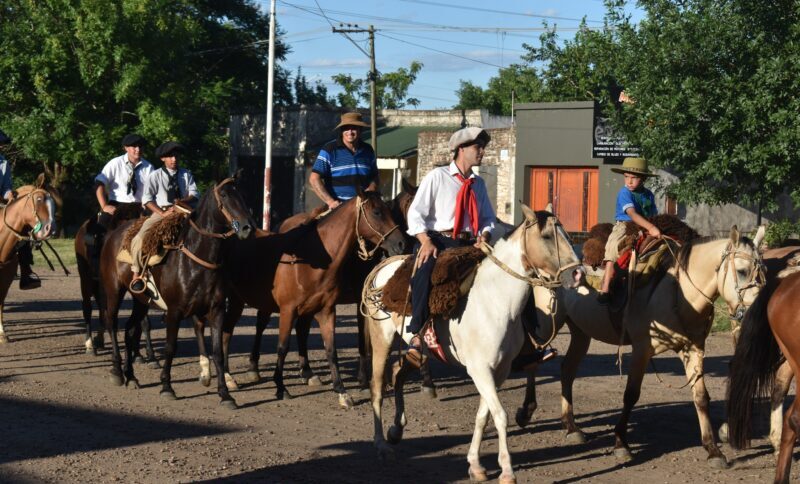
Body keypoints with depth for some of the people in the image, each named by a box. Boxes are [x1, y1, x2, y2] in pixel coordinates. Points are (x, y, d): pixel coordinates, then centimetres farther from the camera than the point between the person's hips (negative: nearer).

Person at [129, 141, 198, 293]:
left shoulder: (186, 175, 14)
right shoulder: (155, 175, 4)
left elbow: (194, 194, 8)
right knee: (139, 239, -25)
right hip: (160, 212, -2)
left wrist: (182, 201, -15)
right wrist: (163, 213, -17)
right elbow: (147, 199, -4)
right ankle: (136, 274, -13)